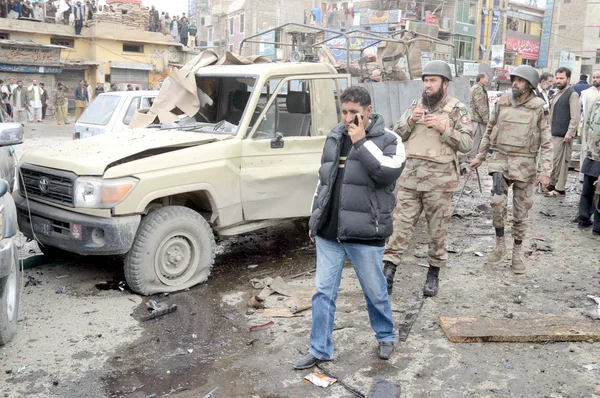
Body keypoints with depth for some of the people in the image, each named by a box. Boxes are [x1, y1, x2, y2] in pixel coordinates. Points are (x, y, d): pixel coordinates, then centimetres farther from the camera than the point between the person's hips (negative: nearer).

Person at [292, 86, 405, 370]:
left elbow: (389, 172, -25)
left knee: (375, 291, 12)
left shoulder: (388, 139, -5)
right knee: (323, 292, 8)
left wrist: (361, 141, -19)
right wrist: (315, 219, 18)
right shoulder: (334, 137, 11)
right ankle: (320, 350, 21)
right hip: (328, 232, 5)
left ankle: (386, 337, 37)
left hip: (364, 234, -4)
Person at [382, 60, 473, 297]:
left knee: (437, 229, 7)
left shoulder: (457, 109, 0)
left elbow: (467, 143, -5)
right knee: (401, 224, 1)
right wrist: (410, 120, -6)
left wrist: (443, 128, -16)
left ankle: (434, 273, 22)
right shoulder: (415, 106, 12)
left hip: (439, 180, -3)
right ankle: (388, 271, 2)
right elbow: (397, 136, 11)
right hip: (410, 176, 3)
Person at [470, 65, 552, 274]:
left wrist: (545, 171, -12)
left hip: (524, 164, -1)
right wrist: (480, 156, 16)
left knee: (521, 211, 6)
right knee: (498, 202, -16)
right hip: (500, 159, 1)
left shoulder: (539, 108, -4)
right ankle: (500, 243, 5)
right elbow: (490, 131, 16)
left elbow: (546, 142, -4)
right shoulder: (502, 103, 4)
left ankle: (517, 253, 20)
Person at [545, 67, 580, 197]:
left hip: (563, 135, -8)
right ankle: (552, 185, 19)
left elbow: (575, 117, -13)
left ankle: (560, 189, 1)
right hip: (553, 134, 8)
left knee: (561, 162, -4)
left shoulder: (572, 94, -7)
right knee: (553, 161, 10)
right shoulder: (556, 95, 18)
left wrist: (570, 133, -17)